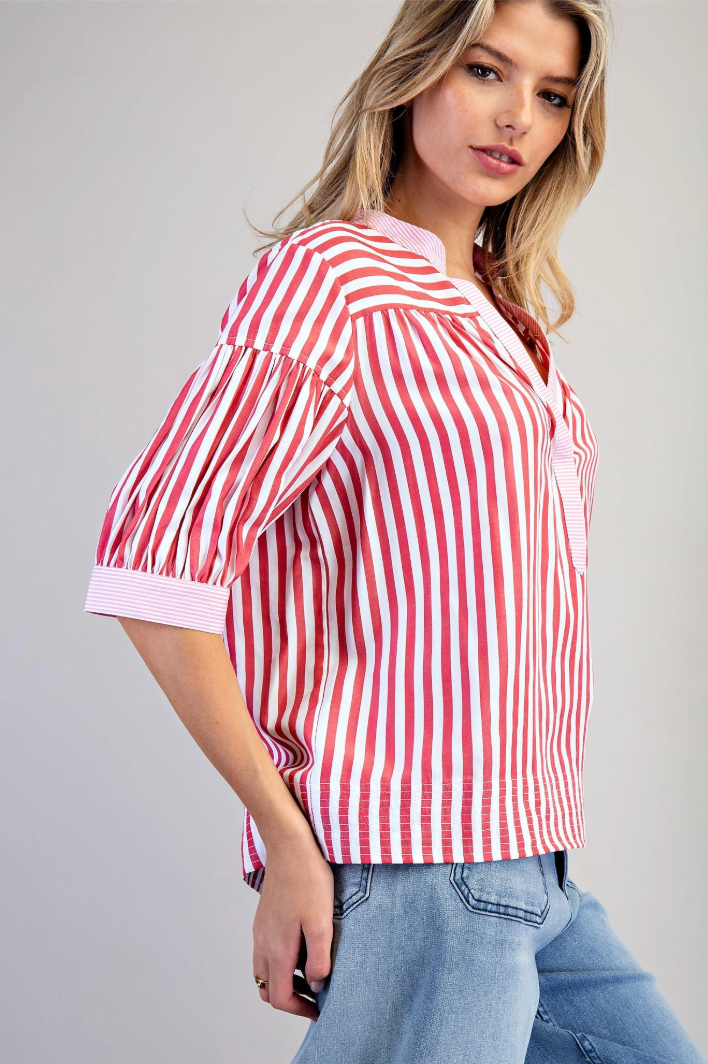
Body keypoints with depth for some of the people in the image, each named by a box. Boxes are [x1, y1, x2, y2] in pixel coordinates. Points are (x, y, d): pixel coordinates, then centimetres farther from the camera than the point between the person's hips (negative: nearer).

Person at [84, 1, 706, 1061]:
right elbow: (153, 566, -16)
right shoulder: (329, 273, -8)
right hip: (408, 864, -8)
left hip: (535, 876, 8)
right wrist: (288, 839, -16)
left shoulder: (503, 317, 17)